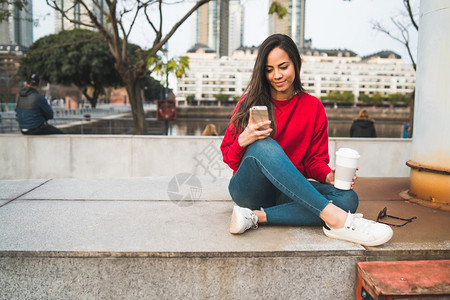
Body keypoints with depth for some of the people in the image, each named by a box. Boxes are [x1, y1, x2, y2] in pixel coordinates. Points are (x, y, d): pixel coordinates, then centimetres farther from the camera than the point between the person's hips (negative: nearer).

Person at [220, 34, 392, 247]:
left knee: (348, 198, -23)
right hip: (249, 189, -2)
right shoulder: (251, 102, 1)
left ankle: (257, 216, -29)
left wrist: (329, 176, -14)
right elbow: (228, 158, 1)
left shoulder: (313, 107, 6)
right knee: (264, 145, -33)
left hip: (287, 193, 3)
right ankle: (334, 218, -35)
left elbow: (315, 160, 9)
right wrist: (243, 141, -22)